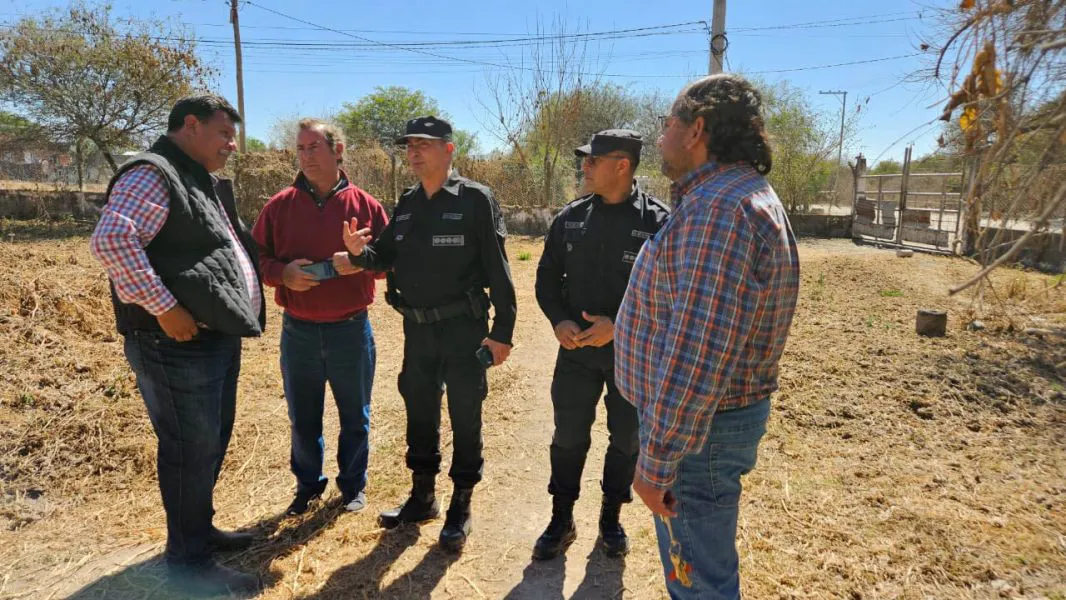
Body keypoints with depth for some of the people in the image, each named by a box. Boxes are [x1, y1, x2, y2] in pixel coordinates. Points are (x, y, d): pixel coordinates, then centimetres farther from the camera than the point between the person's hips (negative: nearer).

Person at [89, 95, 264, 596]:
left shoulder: (202, 183, 19)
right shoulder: (152, 175, -13)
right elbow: (110, 240, -27)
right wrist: (164, 308, -26)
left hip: (217, 339, 10)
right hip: (180, 345, -10)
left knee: (211, 445, 19)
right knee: (191, 452, 1)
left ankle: (200, 530, 36)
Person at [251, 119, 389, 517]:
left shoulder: (365, 205, -2)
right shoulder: (280, 205, 2)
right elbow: (257, 257, 5)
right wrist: (282, 272, -15)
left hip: (351, 330, -1)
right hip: (298, 331, 2)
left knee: (355, 416, 12)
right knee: (302, 418, 14)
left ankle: (353, 485, 31)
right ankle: (308, 484, 34)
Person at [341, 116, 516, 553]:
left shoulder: (475, 200, -10)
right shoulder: (406, 204, 8)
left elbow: (497, 269, -11)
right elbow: (386, 257, 12)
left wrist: (502, 330, -14)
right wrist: (360, 252, -11)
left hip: (464, 328, -6)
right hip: (417, 328, 6)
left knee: (464, 419, 6)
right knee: (419, 413, 16)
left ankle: (460, 508, 23)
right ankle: (422, 497, 35)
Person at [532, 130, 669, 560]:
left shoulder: (657, 221, -11)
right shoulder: (571, 217, 2)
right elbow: (547, 277, 8)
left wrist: (619, 325, -20)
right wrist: (559, 321, -9)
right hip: (575, 347, 3)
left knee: (626, 440, 12)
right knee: (568, 436, 10)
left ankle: (611, 518, 34)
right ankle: (562, 520, 29)